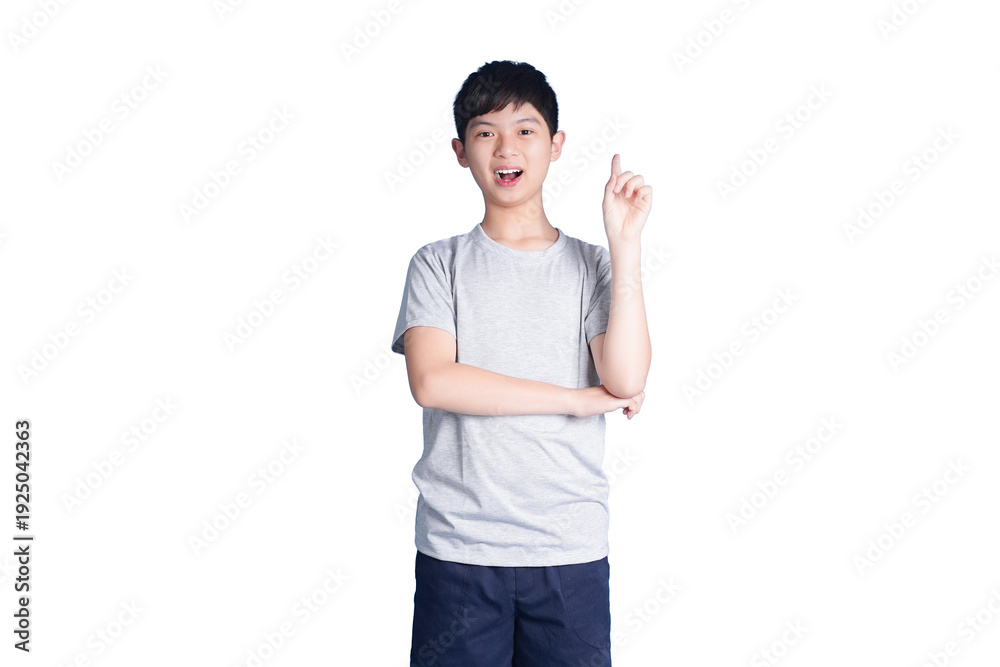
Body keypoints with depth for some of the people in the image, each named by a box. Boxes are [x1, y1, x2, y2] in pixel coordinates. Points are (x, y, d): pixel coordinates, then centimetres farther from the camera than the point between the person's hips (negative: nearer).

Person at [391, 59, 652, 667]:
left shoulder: (592, 265, 7)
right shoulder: (439, 264, 4)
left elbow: (627, 381, -8)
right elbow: (432, 381, -12)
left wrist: (626, 245, -12)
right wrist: (579, 399, -11)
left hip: (571, 550, 1)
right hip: (456, 547, -1)